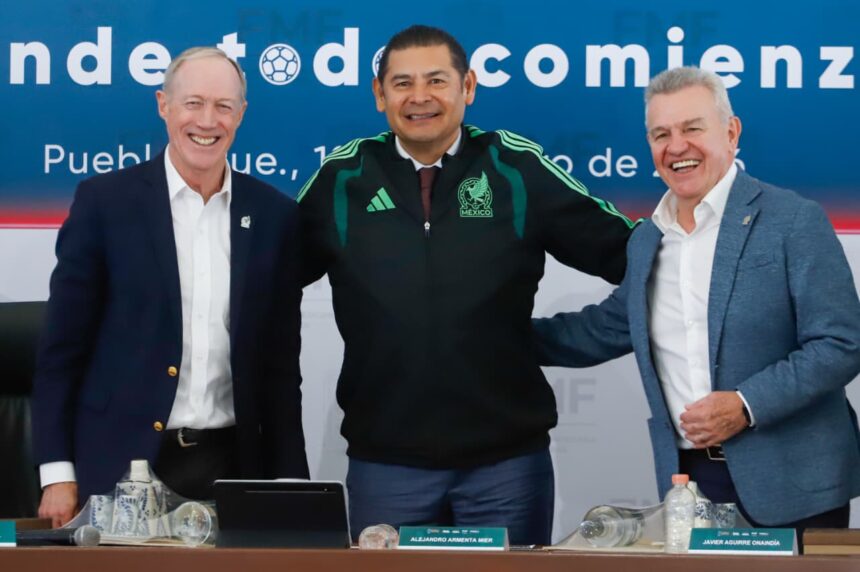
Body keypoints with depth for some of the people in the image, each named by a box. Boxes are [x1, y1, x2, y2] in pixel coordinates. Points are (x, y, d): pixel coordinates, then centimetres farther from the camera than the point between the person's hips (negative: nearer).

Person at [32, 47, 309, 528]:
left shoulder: (275, 215, 5)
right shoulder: (105, 200, -1)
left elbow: (281, 363, 9)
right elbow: (63, 346, 0)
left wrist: (288, 484, 4)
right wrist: (58, 473, -5)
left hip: (231, 467, 2)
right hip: (120, 466, -2)